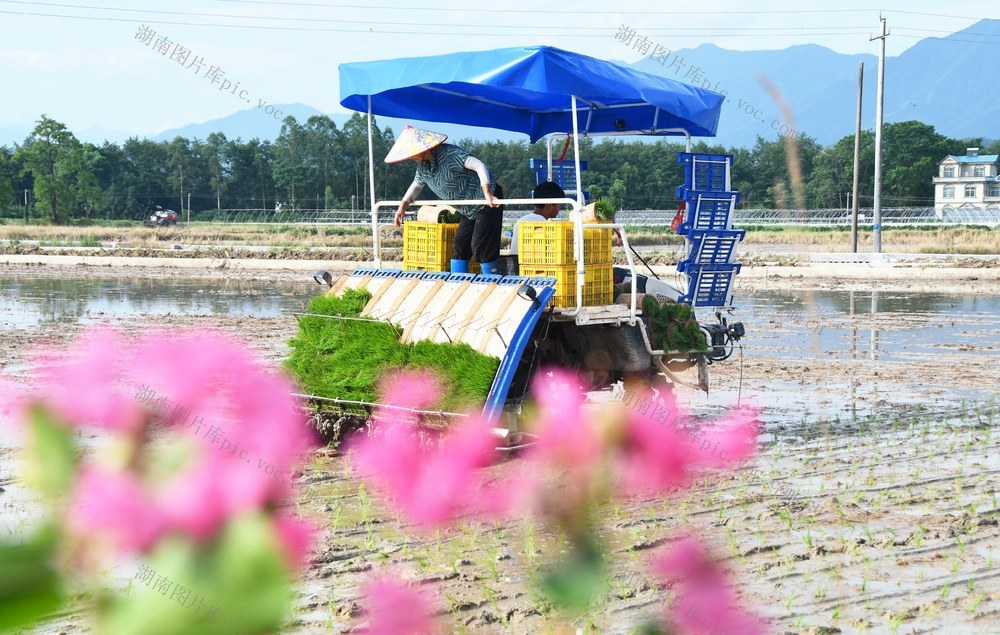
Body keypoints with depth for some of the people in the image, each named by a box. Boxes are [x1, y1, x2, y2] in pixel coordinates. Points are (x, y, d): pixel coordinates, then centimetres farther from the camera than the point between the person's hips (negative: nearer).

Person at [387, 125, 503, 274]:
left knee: (480, 246, -13)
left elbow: (479, 166, -27)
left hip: (488, 202, -9)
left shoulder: (450, 153, -22)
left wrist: (487, 193, -37)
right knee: (460, 245, 7)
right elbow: (417, 185, 25)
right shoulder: (422, 166, 6)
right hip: (469, 211, 9)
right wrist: (403, 206, 13)